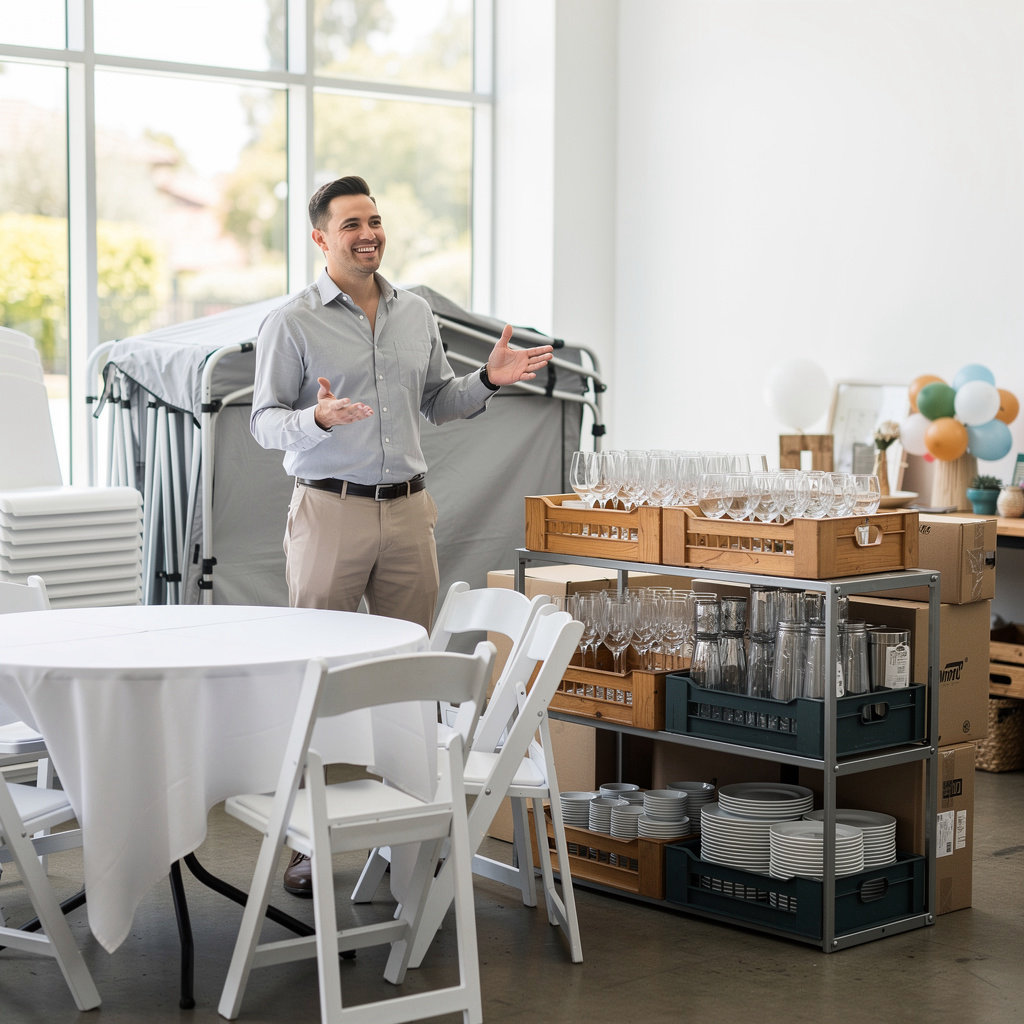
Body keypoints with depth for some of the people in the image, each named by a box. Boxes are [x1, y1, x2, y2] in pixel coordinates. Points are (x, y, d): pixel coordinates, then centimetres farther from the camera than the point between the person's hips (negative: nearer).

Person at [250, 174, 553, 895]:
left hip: (408, 510, 5)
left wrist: (489, 380, 4)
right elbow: (265, 421, -5)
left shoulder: (416, 314, 12)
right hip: (330, 510, -4)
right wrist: (317, 418, -25)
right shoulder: (292, 323, -3)